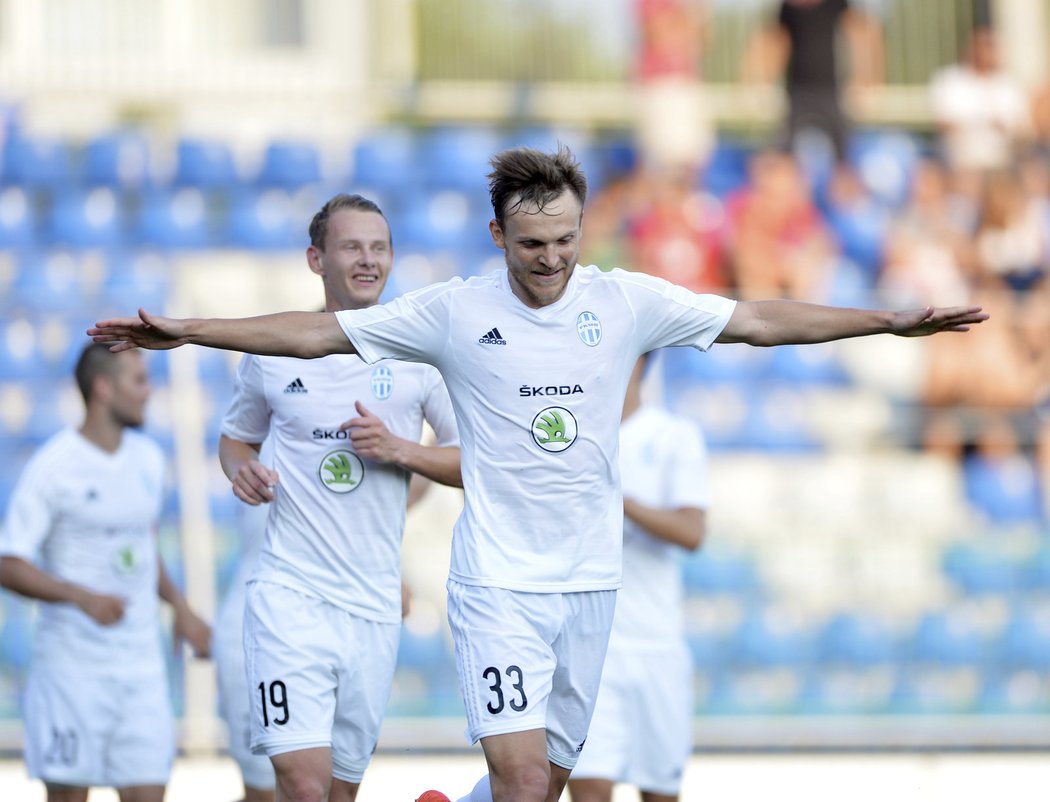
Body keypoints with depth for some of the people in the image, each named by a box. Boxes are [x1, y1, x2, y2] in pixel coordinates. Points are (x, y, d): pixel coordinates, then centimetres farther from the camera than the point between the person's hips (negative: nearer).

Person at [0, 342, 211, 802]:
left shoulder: (147, 459, 12)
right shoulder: (52, 467, -9)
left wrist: (180, 608, 13)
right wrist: (84, 598, -27)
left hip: (141, 661, 5)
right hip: (73, 664, -5)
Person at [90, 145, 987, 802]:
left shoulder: (626, 302, 0)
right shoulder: (455, 311, -4)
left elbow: (759, 319, 3)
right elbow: (318, 331, 0)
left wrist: (889, 320, -2)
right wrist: (186, 332, -5)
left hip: (591, 579, 3)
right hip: (499, 582, -3)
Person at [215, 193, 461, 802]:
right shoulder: (273, 351, 5)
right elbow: (236, 437, 21)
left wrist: (399, 449, -11)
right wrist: (241, 468, -2)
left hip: (375, 607, 2)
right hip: (290, 592, -2)